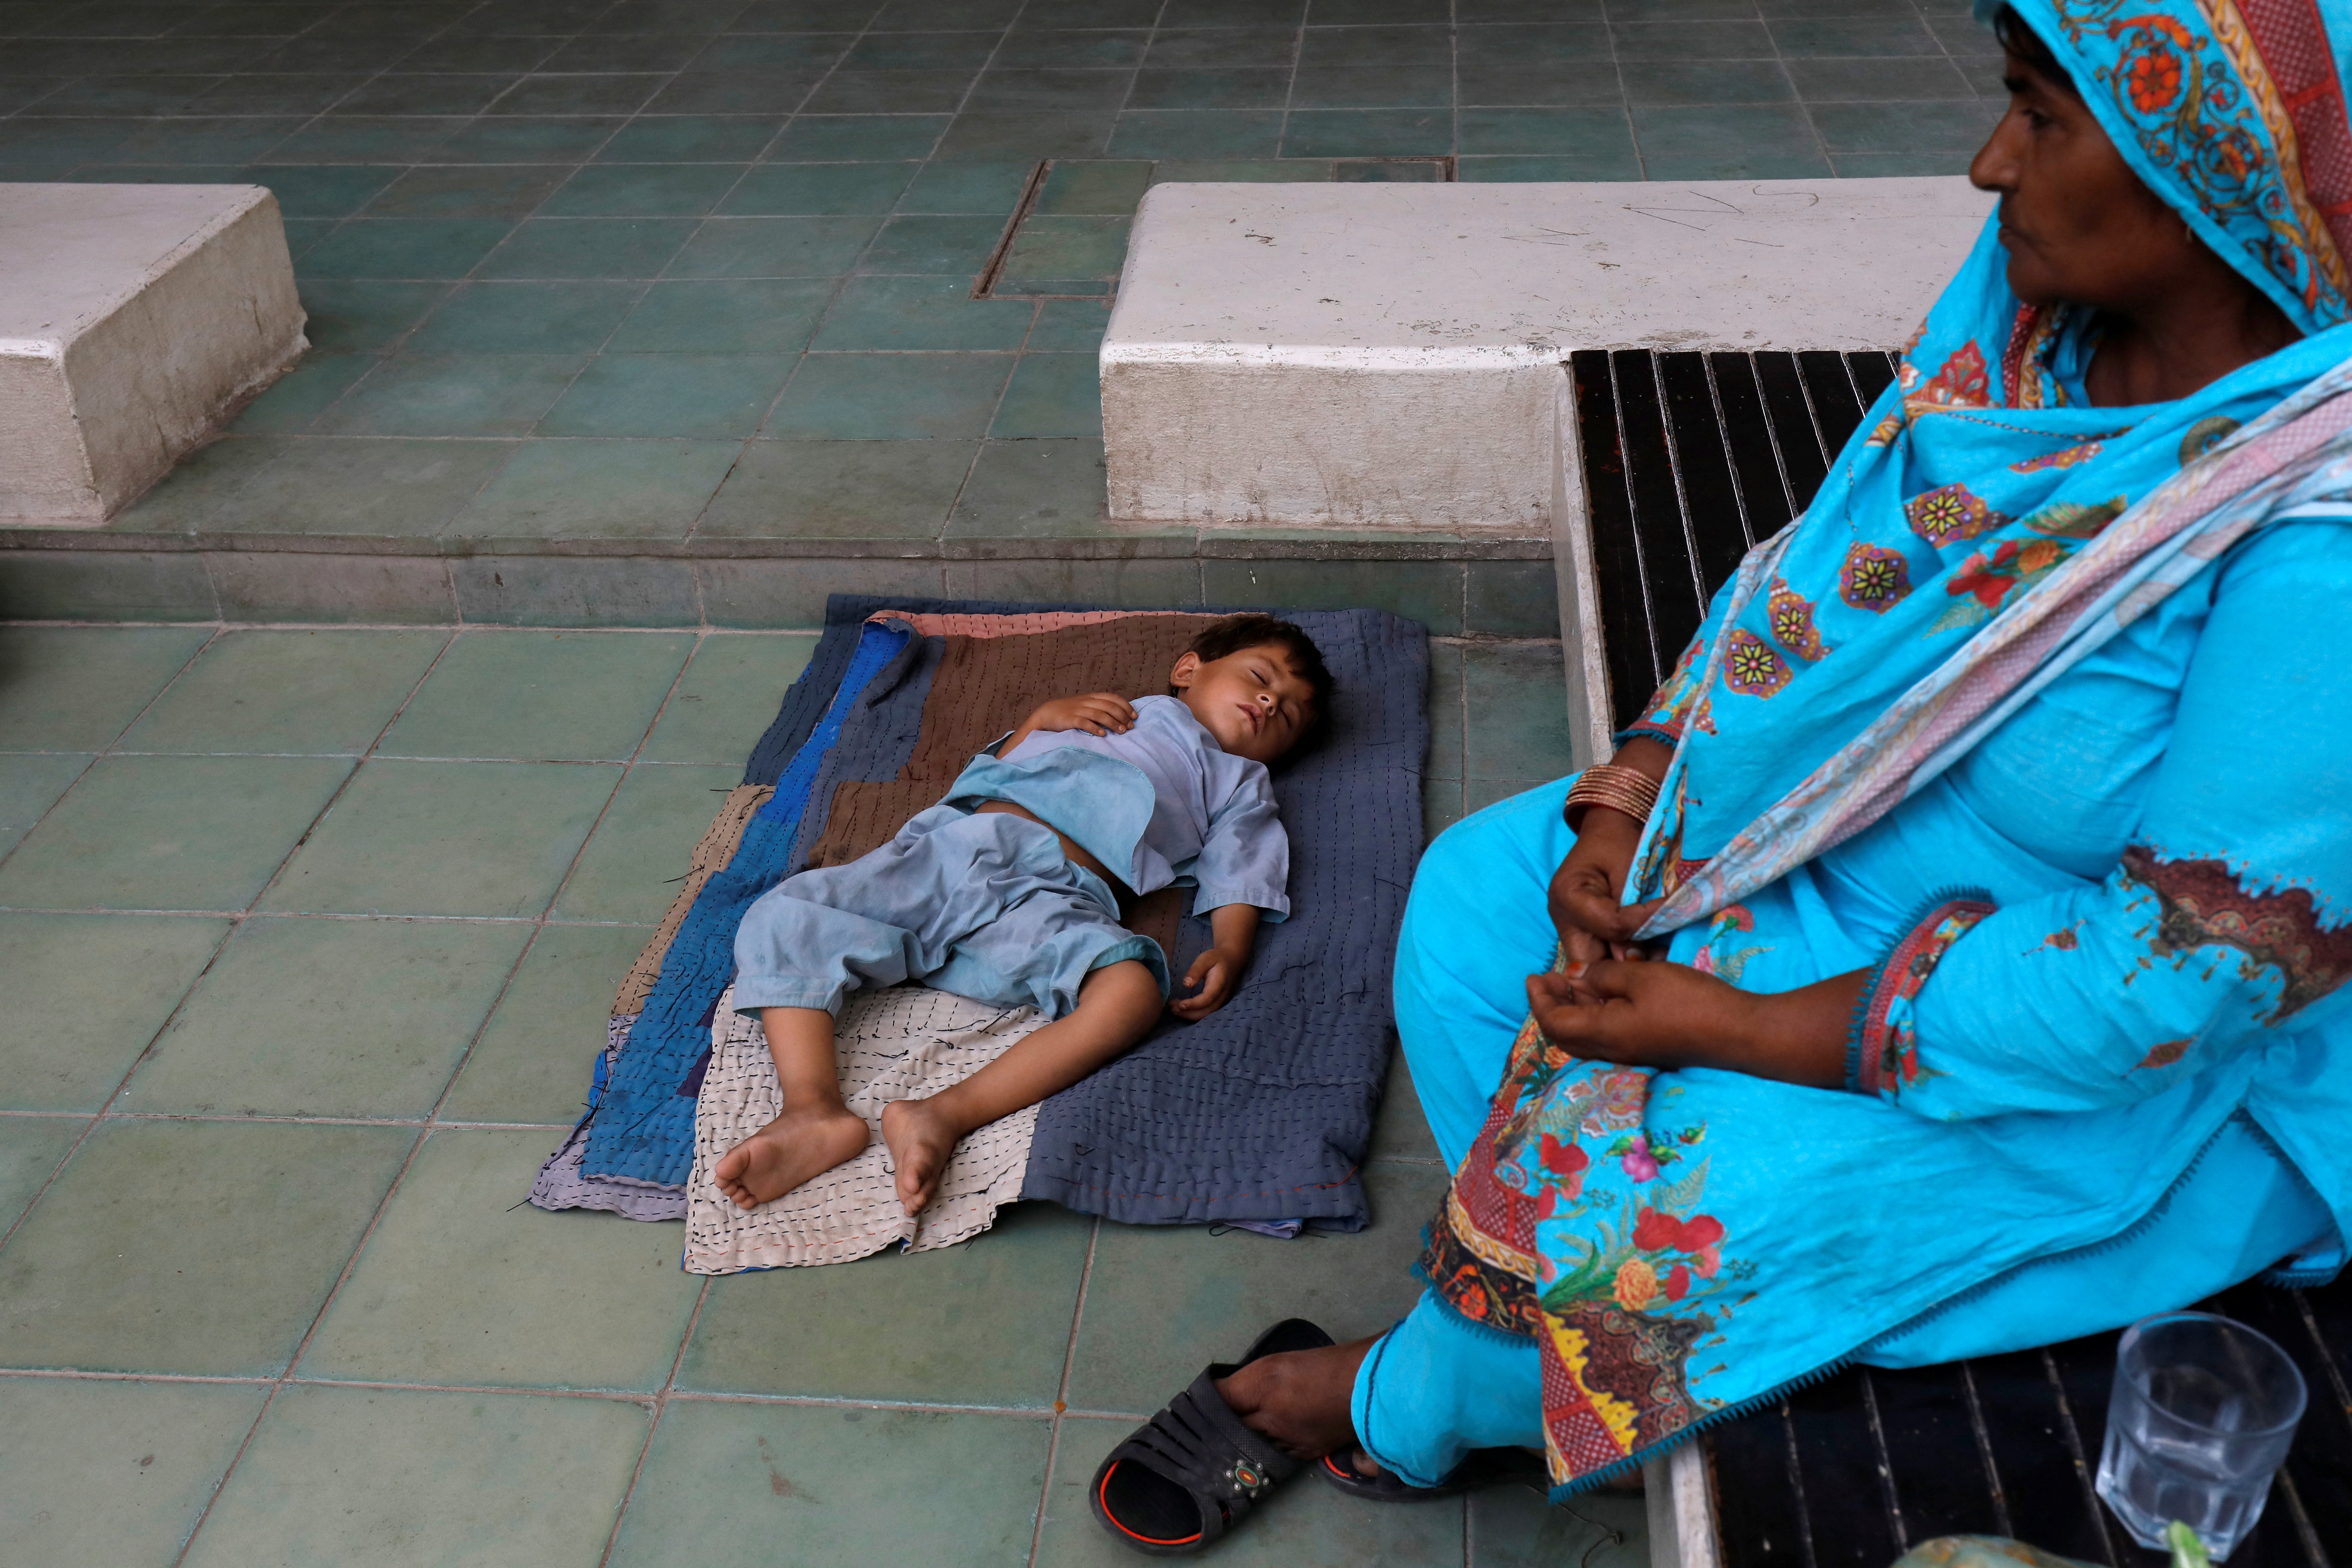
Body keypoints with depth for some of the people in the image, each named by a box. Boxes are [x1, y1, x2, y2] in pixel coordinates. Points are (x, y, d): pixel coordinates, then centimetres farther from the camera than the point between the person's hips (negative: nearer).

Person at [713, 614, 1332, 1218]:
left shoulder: (1238, 783, 32)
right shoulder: (1107, 715, 38)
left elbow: (1239, 878, 14)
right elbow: (989, 773, 32)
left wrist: (1229, 951, -6)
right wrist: (1039, 719, 16)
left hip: (1048, 893, -2)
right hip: (947, 847, 2)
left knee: (1131, 988, -36)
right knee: (783, 917, -18)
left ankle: (945, 1116, -43)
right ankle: (815, 1110, -30)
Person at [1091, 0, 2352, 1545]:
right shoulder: (2031, 306, -10)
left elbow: (2180, 972, -31)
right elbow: (1829, 565, 2)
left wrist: (1726, 1026, -25)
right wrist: (1639, 798, -12)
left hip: (2139, 1078, -7)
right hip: (1875, 841, 8)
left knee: (1663, 1203, -18)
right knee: (1478, 893, 1)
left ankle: (1410, 1407, 16)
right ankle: (1542, 1290, 18)